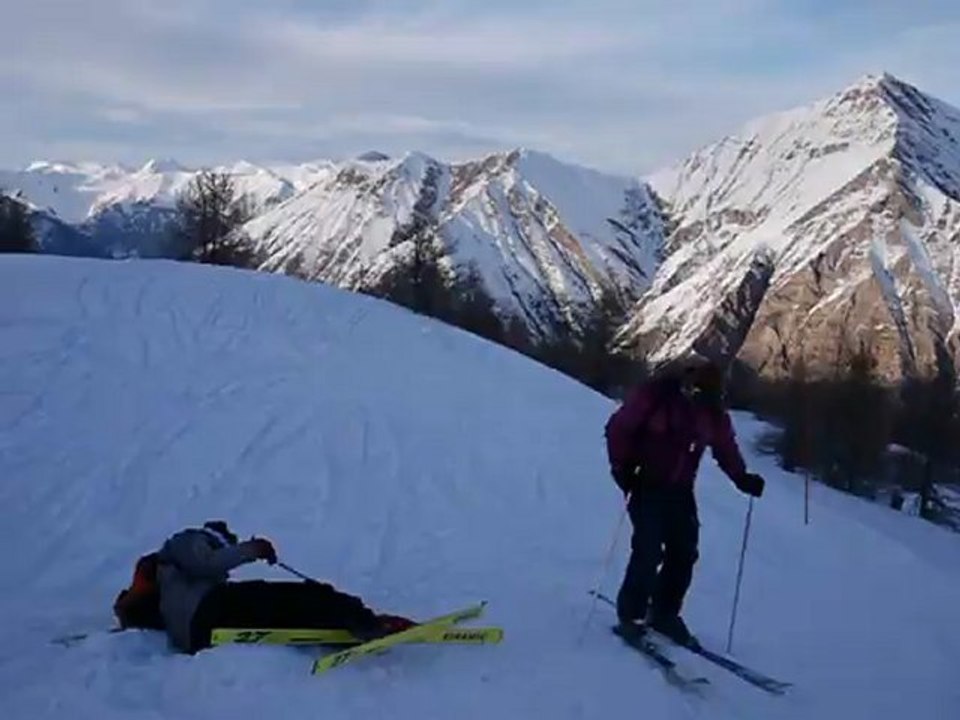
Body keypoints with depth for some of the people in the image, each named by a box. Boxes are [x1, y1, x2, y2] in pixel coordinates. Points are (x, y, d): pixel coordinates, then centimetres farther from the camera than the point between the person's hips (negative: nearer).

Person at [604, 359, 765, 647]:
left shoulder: (713, 412, -2)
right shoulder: (654, 396, -16)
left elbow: (725, 448, 8)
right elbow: (618, 428, -11)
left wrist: (742, 478, -6)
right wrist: (622, 467, -16)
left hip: (680, 491, 5)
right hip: (646, 486, -5)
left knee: (684, 553, 2)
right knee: (649, 550, -14)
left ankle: (664, 615, 17)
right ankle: (631, 614, 1)